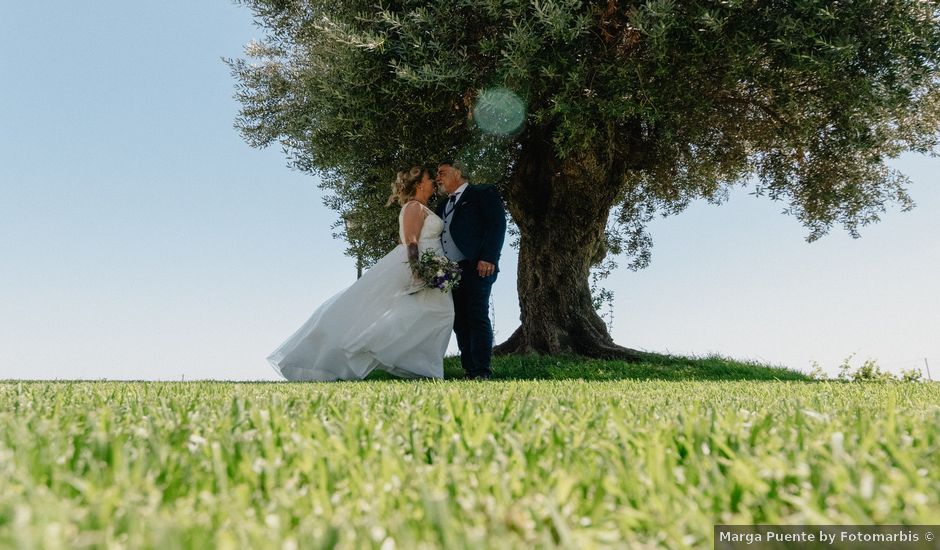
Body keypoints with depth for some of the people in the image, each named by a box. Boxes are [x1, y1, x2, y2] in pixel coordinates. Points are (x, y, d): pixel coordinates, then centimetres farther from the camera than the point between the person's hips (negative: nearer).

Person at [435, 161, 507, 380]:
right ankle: (469, 370, 4)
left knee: (477, 318, -11)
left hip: (476, 268, -7)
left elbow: (497, 224, -6)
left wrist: (489, 258, -17)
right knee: (460, 321, 2)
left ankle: (482, 372, -11)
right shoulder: (443, 206, 27)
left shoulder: (484, 193, 5)